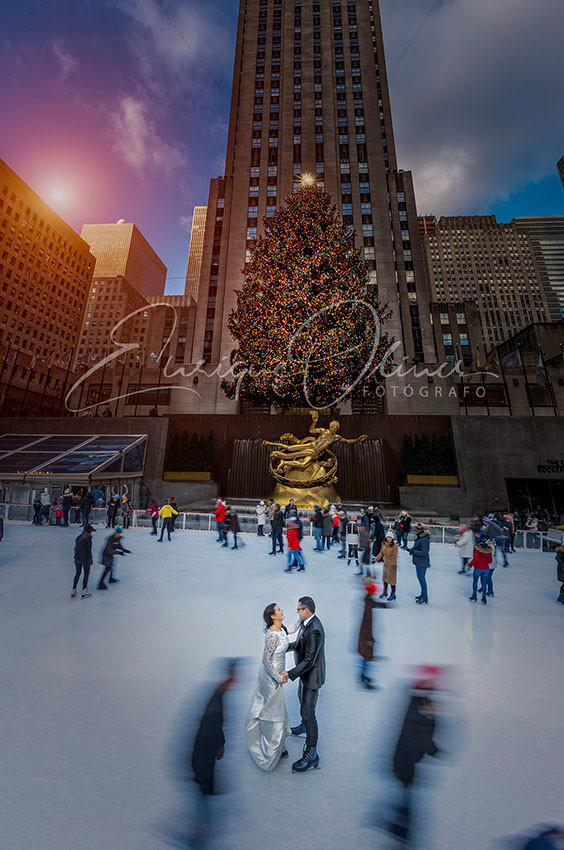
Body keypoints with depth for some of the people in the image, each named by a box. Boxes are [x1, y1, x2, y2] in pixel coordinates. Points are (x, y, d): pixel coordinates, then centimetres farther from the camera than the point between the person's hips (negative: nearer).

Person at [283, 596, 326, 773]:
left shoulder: (314, 631, -37)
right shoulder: (308, 622, -6)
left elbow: (309, 661, -33)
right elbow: (299, 643, 8)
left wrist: (290, 674, -29)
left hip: (312, 675, -10)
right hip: (306, 672, 10)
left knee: (307, 712, 2)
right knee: (302, 698, 31)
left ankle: (311, 754, 20)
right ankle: (304, 726, 58)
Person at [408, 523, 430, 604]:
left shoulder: (424, 540, -25)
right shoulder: (419, 537, 5)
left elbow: (424, 553, -27)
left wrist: (413, 551, -24)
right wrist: (412, 549, 1)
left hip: (422, 563, -10)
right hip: (419, 562, 10)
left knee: (422, 579, -1)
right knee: (420, 578, 21)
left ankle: (425, 599, 10)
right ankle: (423, 595, 36)